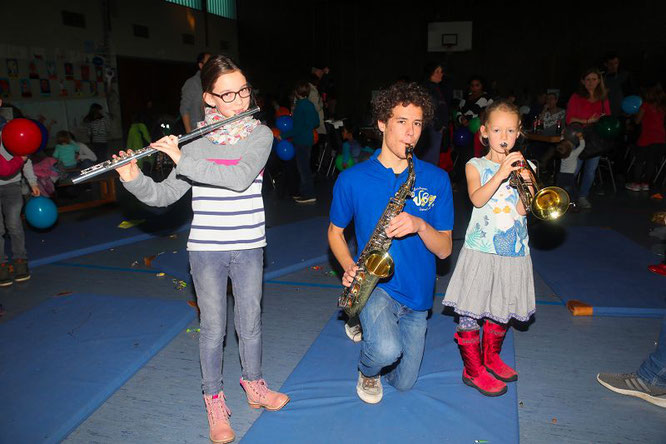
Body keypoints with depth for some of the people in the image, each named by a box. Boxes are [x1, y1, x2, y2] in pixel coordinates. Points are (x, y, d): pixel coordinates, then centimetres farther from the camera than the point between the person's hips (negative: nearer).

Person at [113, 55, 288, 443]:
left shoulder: (261, 135, -4)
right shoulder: (196, 142, 1)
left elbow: (240, 177, -23)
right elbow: (164, 196, 2)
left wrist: (184, 160, -24)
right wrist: (134, 179, -16)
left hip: (248, 248, 0)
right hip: (205, 250, 1)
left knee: (250, 323, 14)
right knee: (213, 328, 10)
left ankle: (254, 385, 38)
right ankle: (215, 401, 30)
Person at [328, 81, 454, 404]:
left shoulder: (436, 179, -5)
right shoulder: (352, 179, -7)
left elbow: (444, 249, -5)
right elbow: (335, 232, 7)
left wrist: (420, 225, -25)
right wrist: (349, 267, -12)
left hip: (416, 293, 3)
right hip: (375, 283, -3)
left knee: (403, 383, 15)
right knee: (388, 350, -33)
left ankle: (373, 328, 45)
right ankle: (367, 370, 7)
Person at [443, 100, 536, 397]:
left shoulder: (523, 167, 7)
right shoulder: (476, 166, 0)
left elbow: (522, 209, -4)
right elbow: (477, 198, -18)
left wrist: (526, 183, -20)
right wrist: (501, 174, -28)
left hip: (513, 251, 4)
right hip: (480, 249, -3)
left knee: (502, 309, 15)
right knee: (470, 310, -1)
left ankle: (491, 358, 37)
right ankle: (473, 369, 15)